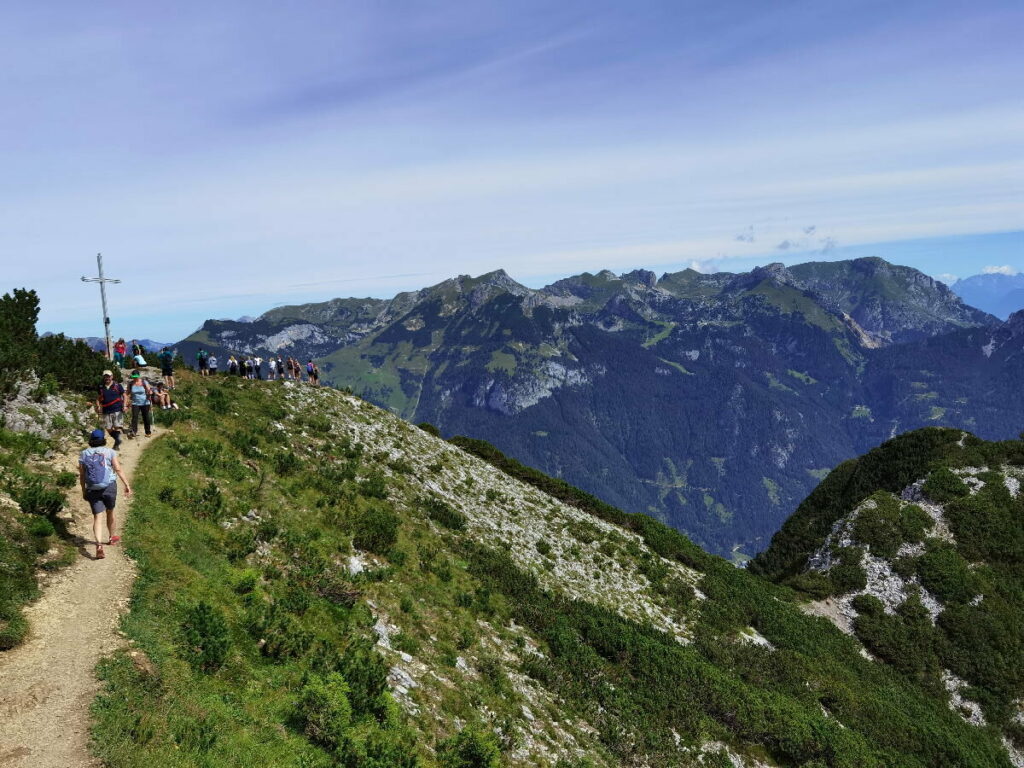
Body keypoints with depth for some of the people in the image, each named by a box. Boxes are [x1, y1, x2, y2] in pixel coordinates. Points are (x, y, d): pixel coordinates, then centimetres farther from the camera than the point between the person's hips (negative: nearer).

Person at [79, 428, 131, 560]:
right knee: (110, 512, 20)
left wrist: (83, 490, 16)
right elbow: (118, 469, -9)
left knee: (97, 517, -2)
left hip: (92, 489, 1)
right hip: (109, 487, -1)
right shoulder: (110, 452, 0)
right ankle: (112, 537, 40)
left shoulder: (84, 454, 6)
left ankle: (99, 545, -20)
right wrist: (127, 485, -10)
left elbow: (82, 475, 7)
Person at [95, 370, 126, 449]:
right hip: (106, 412, 3)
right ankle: (118, 440, 22)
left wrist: (124, 405, -7)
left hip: (117, 410, -3)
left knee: (117, 427, -11)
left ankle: (117, 443, 3)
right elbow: (98, 398, 18)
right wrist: (98, 406, 1)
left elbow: (124, 395, 6)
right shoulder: (101, 387, 8)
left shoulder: (117, 386, 0)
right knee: (108, 429, 2)